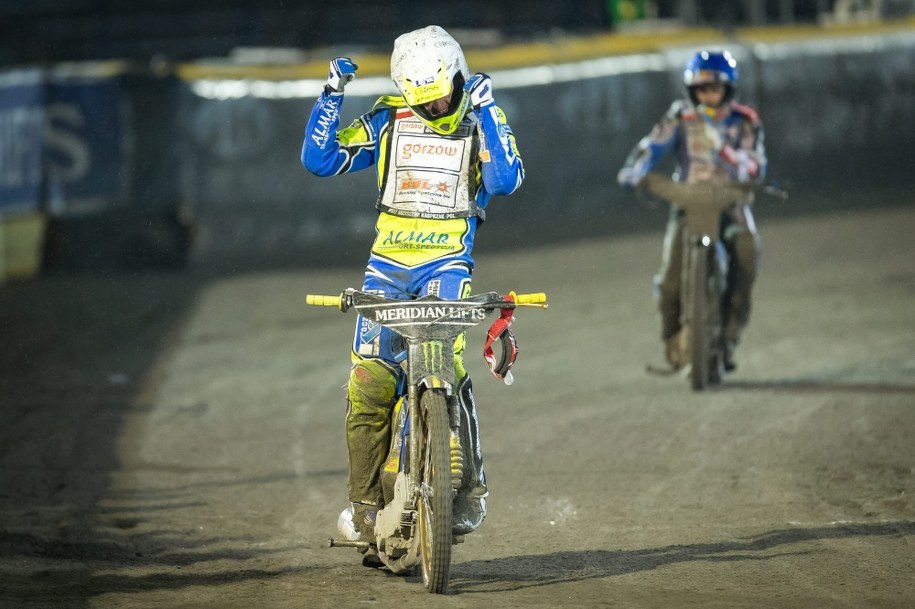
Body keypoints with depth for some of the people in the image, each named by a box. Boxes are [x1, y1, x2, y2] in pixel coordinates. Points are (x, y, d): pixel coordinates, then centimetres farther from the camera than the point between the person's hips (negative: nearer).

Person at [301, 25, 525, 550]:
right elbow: (319, 159, 3)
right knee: (369, 382, -7)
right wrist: (333, 94, -6)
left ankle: (471, 488, -13)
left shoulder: (480, 121, 2)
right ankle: (366, 501, 5)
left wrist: (487, 112, -19)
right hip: (388, 261, 2)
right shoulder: (390, 120, 6)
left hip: (447, 263, -2)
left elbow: (506, 180, -15)